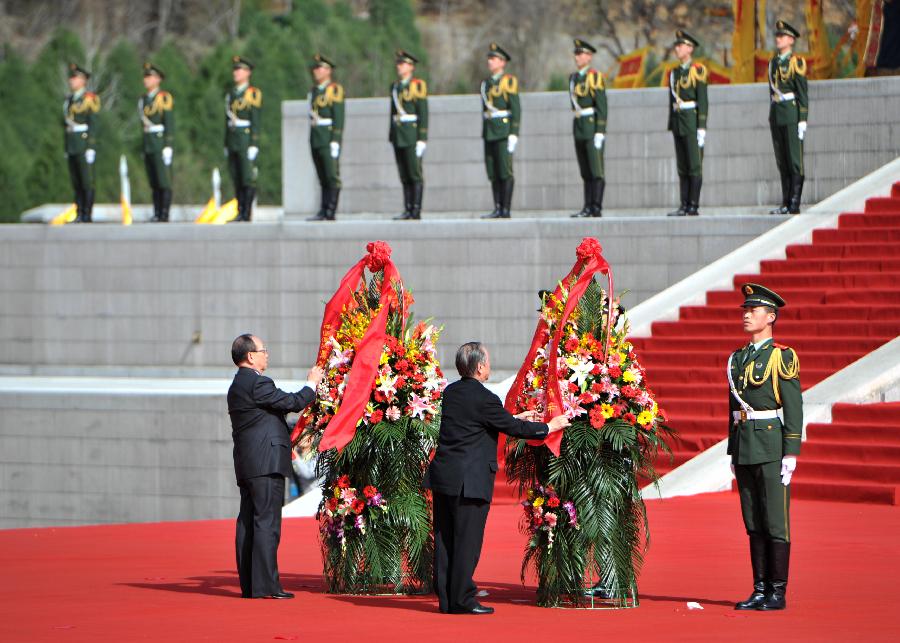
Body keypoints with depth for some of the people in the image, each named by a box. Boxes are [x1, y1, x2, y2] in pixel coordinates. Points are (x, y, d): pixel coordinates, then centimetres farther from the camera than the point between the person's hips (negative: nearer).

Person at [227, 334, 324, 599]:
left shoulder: (237, 386, 19)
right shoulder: (257, 383, -12)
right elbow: (292, 402, -11)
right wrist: (312, 384, 5)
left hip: (246, 467, 10)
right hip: (266, 464, -10)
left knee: (248, 523, 8)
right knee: (267, 522, -10)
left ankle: (249, 585, 10)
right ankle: (265, 585, -13)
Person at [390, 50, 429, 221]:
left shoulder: (418, 85, -5)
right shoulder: (395, 86, 15)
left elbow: (423, 114, -8)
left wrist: (422, 139, -14)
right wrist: (392, 137, 16)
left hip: (412, 134, -7)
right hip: (398, 136, 7)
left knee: (415, 174, -6)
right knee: (404, 176, 5)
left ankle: (416, 210, -6)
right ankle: (408, 210, 6)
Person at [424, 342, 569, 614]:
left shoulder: (451, 392, 10)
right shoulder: (484, 399, -14)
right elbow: (513, 428, -6)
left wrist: (515, 418, 30)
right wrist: (549, 427, 9)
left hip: (442, 477, 8)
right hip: (469, 480, -8)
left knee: (445, 539, 10)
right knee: (467, 540, -2)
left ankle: (446, 598, 14)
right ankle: (462, 599, 0)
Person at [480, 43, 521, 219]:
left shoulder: (509, 81, -5)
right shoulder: (486, 83, 16)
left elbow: (516, 109, -9)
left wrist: (514, 133, -16)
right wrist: (484, 133, 17)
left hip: (504, 130, -7)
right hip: (489, 131, 7)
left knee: (505, 171, -7)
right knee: (493, 173, 4)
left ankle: (506, 209, -6)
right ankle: (497, 209, 6)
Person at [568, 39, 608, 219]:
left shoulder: (594, 76, -8)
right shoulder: (574, 78, 15)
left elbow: (602, 106, -13)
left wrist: (600, 131, -18)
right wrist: (576, 129, 18)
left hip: (593, 127, -8)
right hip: (579, 128, 8)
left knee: (596, 170, -7)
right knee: (585, 172, 7)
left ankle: (597, 208, -8)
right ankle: (588, 207, 8)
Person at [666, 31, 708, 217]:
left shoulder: (698, 70, -4)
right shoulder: (674, 73, 16)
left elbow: (703, 101, -9)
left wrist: (701, 127, -14)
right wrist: (671, 125, 15)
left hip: (692, 120, -7)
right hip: (678, 122, 7)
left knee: (694, 166, -6)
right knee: (682, 167, 5)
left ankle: (694, 206, -6)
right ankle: (684, 206, 6)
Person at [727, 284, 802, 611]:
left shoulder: (783, 357, -5)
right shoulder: (738, 359, 15)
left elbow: (793, 408, -9)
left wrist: (791, 453, -14)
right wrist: (733, 453, 16)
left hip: (771, 446, -7)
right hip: (744, 448, 7)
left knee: (775, 522, -5)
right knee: (754, 523, 8)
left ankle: (778, 593, -2)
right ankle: (760, 590, 11)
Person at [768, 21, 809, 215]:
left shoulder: (796, 62, -5)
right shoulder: (773, 63, 15)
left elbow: (803, 94, -8)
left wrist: (802, 120, -13)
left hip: (792, 115, -7)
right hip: (776, 115, 7)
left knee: (794, 161, -6)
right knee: (782, 162, 7)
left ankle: (795, 204, -6)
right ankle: (786, 203, 9)